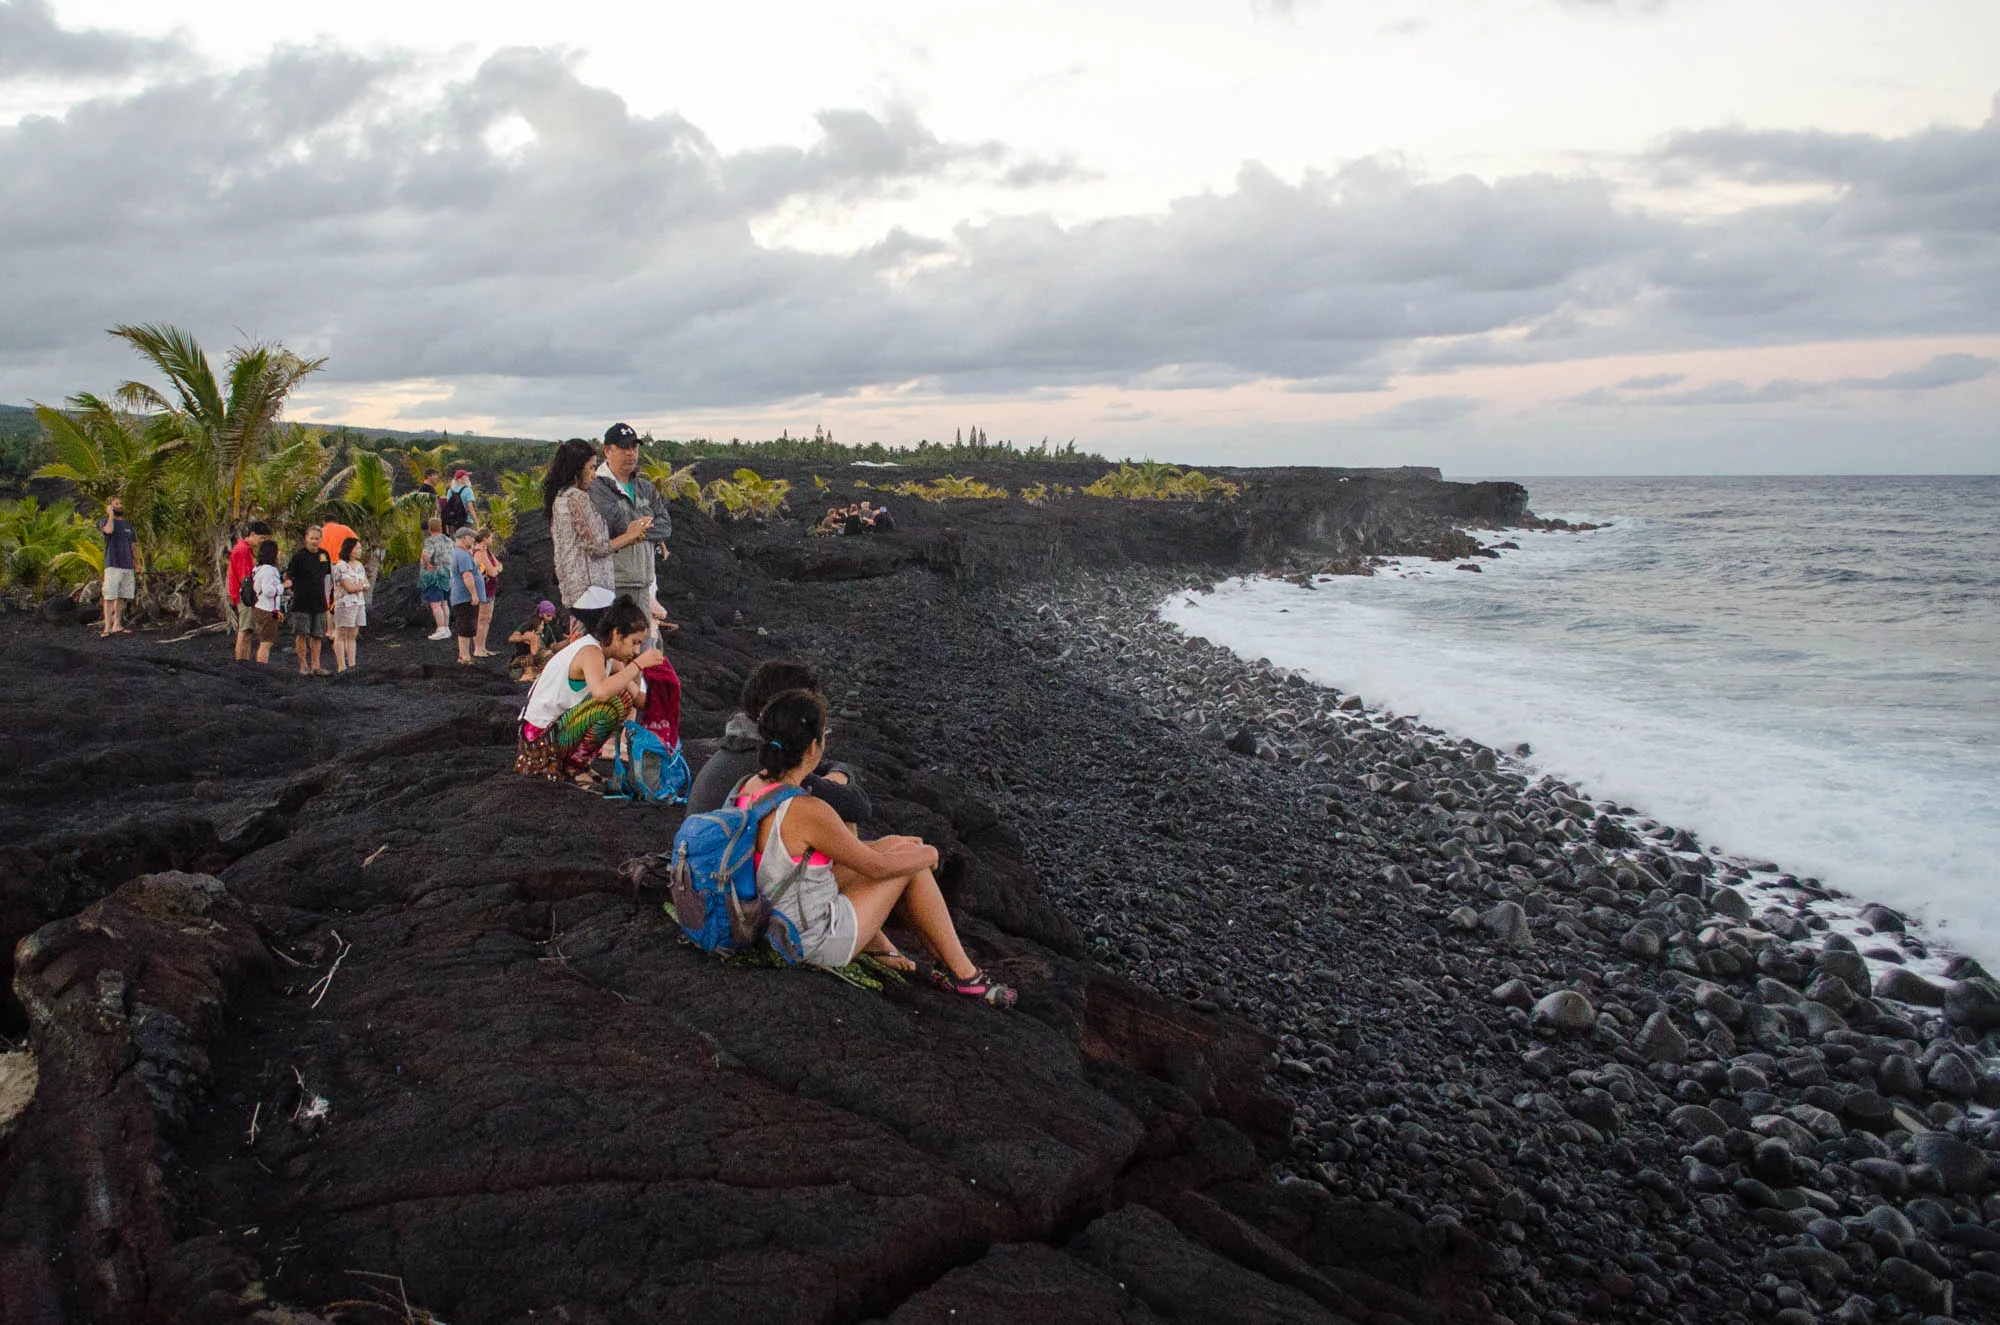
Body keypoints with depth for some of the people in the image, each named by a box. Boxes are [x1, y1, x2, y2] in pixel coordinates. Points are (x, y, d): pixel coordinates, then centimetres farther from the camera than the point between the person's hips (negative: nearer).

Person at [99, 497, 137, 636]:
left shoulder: (128, 524, 18)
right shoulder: (106, 521, 2)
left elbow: (133, 545, 20)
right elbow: (109, 530, -23)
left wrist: (137, 564, 12)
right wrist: (110, 514, -9)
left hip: (127, 566, 5)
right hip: (112, 565, -5)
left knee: (122, 597, 7)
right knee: (110, 597, -9)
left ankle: (117, 626, 13)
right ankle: (108, 628, -12)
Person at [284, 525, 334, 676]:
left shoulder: (324, 554, 10)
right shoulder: (299, 556, -6)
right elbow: (289, 575, -5)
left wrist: (329, 597, 21)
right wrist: (288, 583, -29)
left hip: (319, 602, 5)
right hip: (302, 601, -5)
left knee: (317, 635, 6)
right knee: (302, 634, -4)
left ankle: (316, 666, 10)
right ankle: (303, 666, 4)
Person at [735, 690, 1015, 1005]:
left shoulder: (747, 787, -4)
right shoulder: (808, 811, -29)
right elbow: (875, 866, -15)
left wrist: (882, 845, 15)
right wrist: (927, 853, 5)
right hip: (816, 942, -8)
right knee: (913, 863, 7)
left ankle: (879, 950, 36)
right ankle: (963, 973, 19)